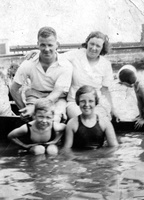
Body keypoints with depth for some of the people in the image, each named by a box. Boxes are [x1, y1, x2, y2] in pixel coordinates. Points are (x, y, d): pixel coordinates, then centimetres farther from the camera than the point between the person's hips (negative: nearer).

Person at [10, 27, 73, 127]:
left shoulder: (66, 66, -12)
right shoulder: (29, 64, -9)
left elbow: (57, 93, -18)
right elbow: (14, 89, 1)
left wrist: (34, 107, -30)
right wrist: (24, 109, -2)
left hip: (56, 99, -1)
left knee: (54, 120, -33)